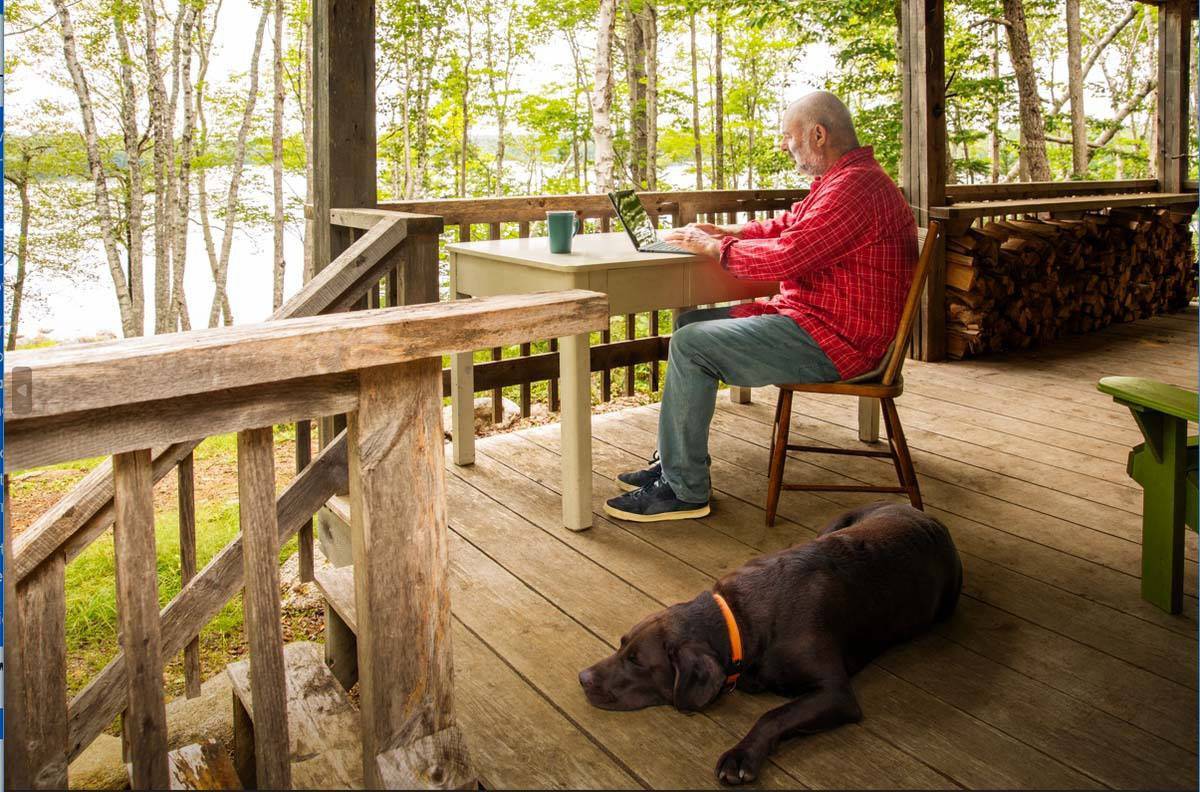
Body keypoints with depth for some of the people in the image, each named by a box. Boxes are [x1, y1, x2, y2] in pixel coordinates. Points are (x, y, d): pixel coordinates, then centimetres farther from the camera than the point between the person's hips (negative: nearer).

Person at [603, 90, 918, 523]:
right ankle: (674, 459, 13)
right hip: (806, 314, 11)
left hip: (834, 342, -11)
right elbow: (788, 224, 28)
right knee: (690, 322, 12)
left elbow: (785, 257, -27)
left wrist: (714, 248, -12)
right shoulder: (840, 179, 16)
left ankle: (683, 489, -11)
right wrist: (729, 232, 12)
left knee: (690, 345, -19)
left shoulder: (854, 188, -21)